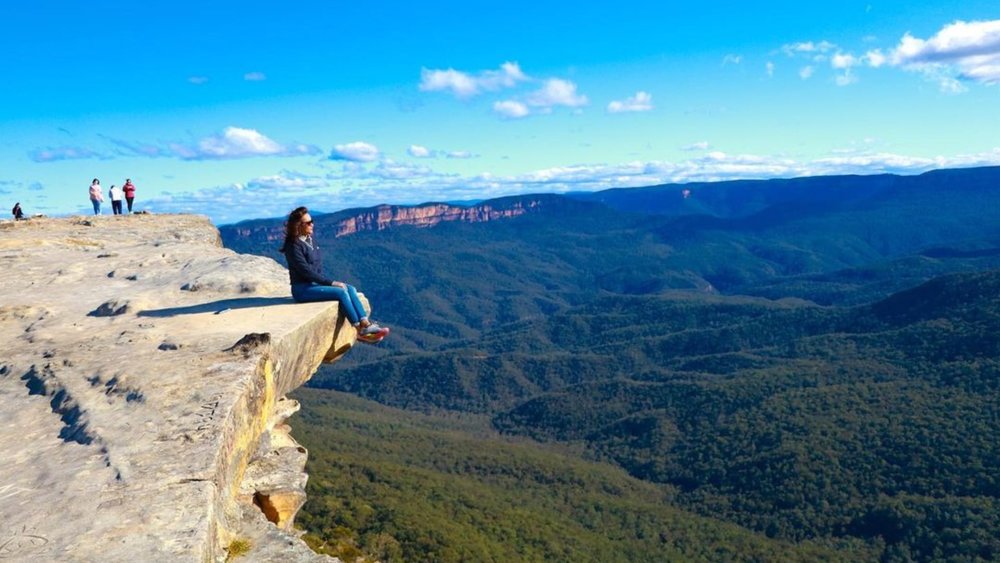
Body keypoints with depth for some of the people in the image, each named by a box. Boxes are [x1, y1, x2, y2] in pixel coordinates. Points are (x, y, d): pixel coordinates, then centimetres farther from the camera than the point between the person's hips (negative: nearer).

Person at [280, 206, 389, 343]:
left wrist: (330, 282, 1)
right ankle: (360, 331, -20)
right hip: (303, 288, -8)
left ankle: (365, 324, -24)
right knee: (341, 292, -24)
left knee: (351, 289, -13)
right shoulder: (293, 246, -14)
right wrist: (332, 283, -19)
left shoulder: (310, 240, 12)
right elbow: (307, 271, -20)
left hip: (316, 283, 8)